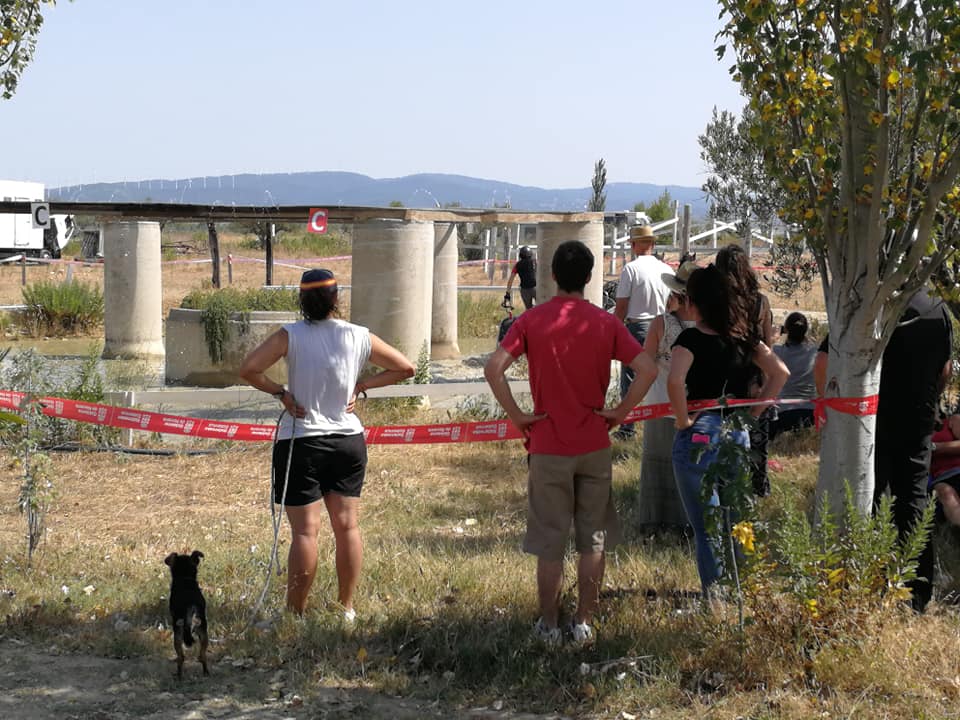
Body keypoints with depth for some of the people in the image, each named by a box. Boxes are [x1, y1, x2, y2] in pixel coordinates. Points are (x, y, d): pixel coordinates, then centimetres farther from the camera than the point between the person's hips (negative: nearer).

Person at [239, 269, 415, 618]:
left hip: (301, 443, -3)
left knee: (305, 531, 0)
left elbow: (248, 369, -20)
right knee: (347, 526, 11)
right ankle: (346, 608, 20)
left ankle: (295, 613, 6)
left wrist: (280, 392, -7)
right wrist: (361, 385, 5)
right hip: (349, 441, 3)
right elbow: (405, 368, 7)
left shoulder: (291, 335, -10)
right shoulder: (359, 337, -2)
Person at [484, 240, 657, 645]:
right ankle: (585, 623, 18)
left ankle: (549, 626, 15)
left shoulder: (532, 321, -5)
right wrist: (619, 413, -1)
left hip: (548, 448, -1)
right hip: (594, 446, 1)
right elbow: (647, 370, -10)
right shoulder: (605, 323, -2)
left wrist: (517, 415, -7)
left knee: (550, 543, 8)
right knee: (593, 540, 13)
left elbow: (493, 368, -16)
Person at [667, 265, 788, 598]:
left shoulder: (692, 339, -12)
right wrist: (754, 410, 6)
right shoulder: (744, 338, 5)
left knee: (706, 526, 3)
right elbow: (780, 372, 4)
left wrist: (682, 418, -15)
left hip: (699, 436, -5)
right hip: (738, 434, 5)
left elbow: (674, 380, -28)